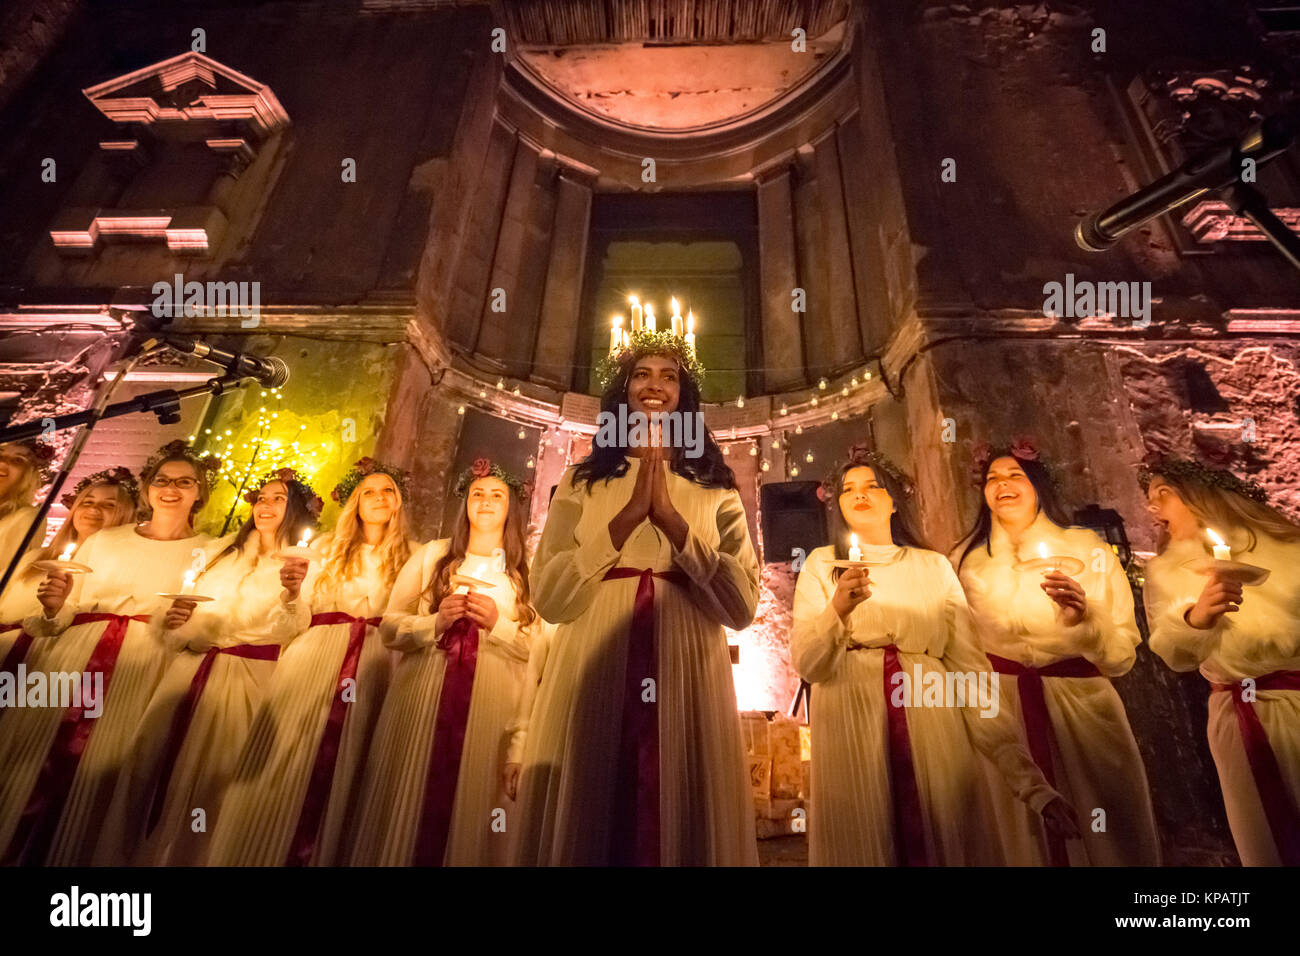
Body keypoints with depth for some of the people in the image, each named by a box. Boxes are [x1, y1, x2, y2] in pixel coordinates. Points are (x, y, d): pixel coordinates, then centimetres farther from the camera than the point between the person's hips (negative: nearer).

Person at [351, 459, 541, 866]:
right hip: (421, 699, 1)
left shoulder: (527, 570, 4)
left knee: (472, 810, 5)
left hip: (490, 707, -1)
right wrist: (435, 623, -12)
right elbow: (389, 627, 4)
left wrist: (498, 624, -14)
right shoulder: (431, 555, 8)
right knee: (404, 810, 7)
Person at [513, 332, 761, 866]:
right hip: (591, 682, 0)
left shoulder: (715, 492, 11)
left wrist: (670, 517, -12)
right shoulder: (581, 484, 11)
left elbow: (742, 605, -3)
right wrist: (629, 516, -13)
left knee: (680, 829, 6)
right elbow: (549, 596, -3)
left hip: (686, 681, 1)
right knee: (586, 829, 7)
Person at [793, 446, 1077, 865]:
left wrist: (1030, 780, -8)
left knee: (943, 844, 9)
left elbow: (969, 666, 0)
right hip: (850, 731, 0)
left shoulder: (934, 566, 7)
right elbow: (806, 664, -4)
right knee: (862, 841, 7)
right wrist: (837, 609, -23)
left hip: (931, 728, 1)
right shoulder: (821, 565, 6)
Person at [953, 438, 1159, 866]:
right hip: (999, 716, 1)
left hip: (1081, 713, -1)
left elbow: (1121, 657, -8)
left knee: (1104, 840, 12)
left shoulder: (1088, 549, -4)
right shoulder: (966, 560, 1)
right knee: (1020, 835, 14)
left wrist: (1083, 617, -24)